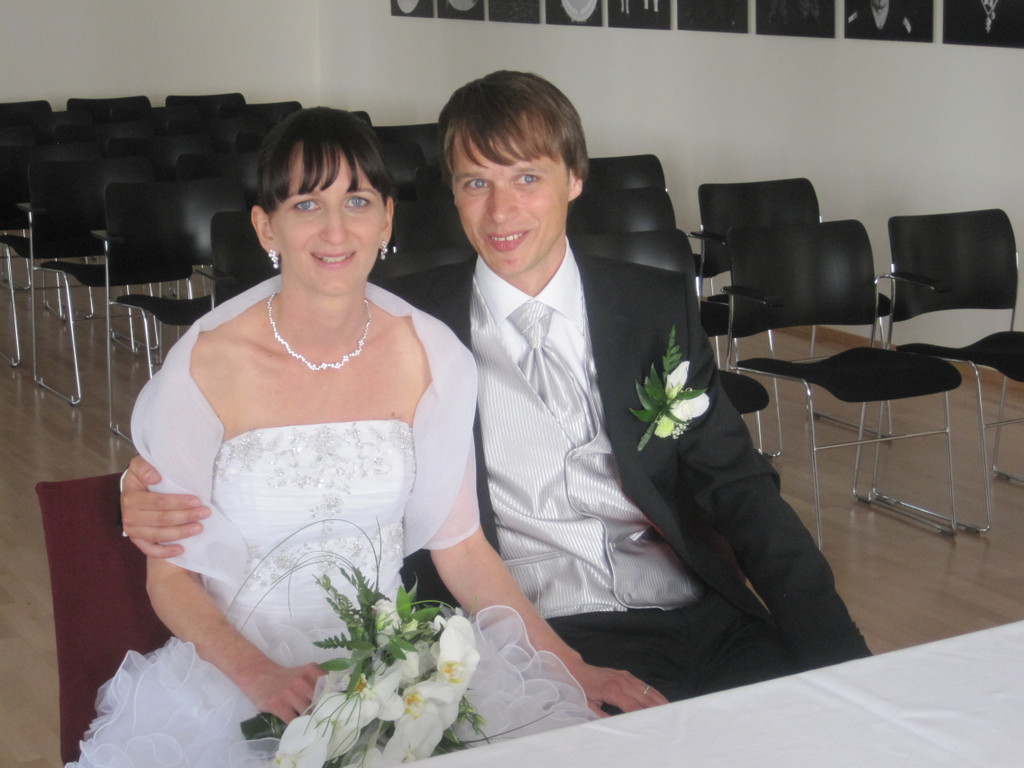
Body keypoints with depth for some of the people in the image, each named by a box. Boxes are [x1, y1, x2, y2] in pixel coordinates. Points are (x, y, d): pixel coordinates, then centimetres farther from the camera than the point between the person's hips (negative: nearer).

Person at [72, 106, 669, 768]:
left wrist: (571, 667, -4)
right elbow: (171, 573, -5)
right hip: (236, 665, -2)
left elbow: (460, 545, 4)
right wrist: (261, 676, -21)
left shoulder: (429, 355, -2)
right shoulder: (207, 366, -11)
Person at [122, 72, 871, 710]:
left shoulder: (658, 306, 11)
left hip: (696, 617, 3)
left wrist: (838, 653, -5)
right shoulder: (410, 322, 6)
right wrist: (159, 507, -15)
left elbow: (739, 486, 8)